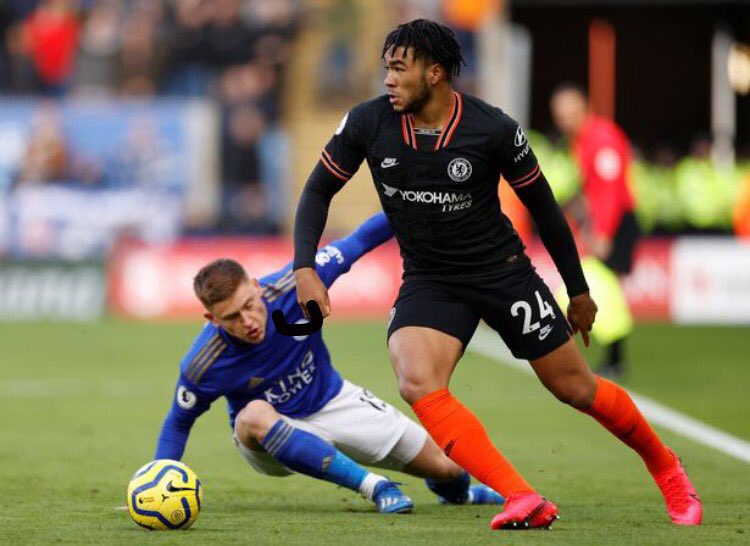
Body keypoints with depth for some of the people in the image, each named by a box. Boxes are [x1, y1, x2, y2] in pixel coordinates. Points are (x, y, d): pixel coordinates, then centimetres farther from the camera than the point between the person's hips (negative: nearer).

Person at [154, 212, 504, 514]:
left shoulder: (292, 286, -28)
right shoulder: (203, 365, -29)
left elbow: (358, 242, -15)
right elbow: (178, 424, -12)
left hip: (333, 401, 3)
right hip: (270, 436, -2)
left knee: (447, 468, 3)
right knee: (254, 416, -42)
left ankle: (453, 489, 46)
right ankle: (371, 485, -34)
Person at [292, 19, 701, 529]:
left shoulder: (494, 129, -17)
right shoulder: (367, 123, -12)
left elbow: (541, 204, -2)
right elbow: (320, 189, 3)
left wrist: (578, 290, 6)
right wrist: (305, 267, -12)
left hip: (503, 271, -2)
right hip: (428, 281, 2)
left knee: (577, 389, 4)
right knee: (417, 382, -27)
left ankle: (665, 467, 33)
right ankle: (523, 501, -28)